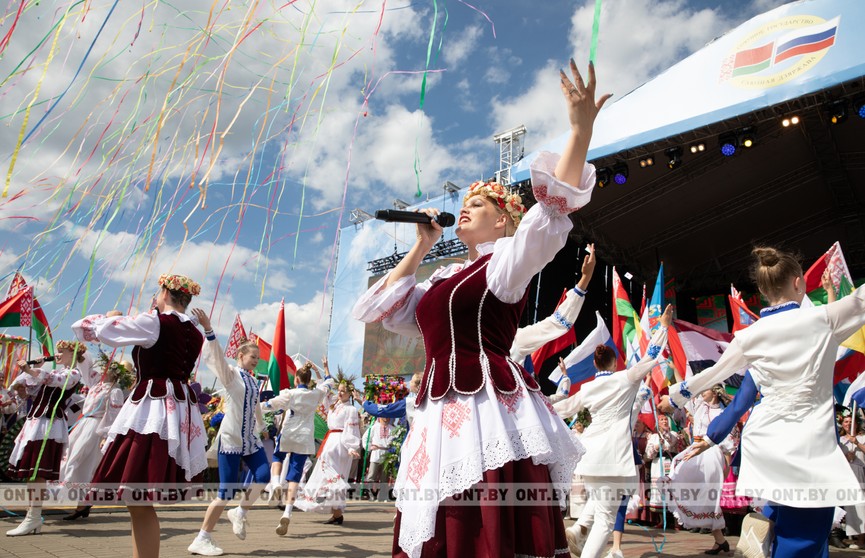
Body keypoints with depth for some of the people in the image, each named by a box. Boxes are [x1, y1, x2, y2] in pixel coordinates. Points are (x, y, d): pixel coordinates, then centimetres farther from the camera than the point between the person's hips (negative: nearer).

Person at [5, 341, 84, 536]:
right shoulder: (55, 371, 24)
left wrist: (30, 370, -33)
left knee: (37, 471, -12)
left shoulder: (73, 374, -1)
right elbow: (32, 388, 23)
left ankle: (33, 518, -11)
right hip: (36, 419, 8)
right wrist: (34, 368, 14)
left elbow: (53, 380, -21)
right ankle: (33, 517, 10)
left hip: (50, 422, -8)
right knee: (30, 471, 6)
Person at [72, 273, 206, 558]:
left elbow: (84, 328, -3)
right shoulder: (194, 332, 13)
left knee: (139, 504, -5)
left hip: (152, 409, -8)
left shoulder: (153, 322, -7)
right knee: (141, 502, 16)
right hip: (182, 410, 8)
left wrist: (112, 316, 18)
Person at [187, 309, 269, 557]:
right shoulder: (230, 373, -7)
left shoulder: (253, 380, 12)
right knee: (227, 490, -7)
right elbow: (216, 355, -26)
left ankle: (240, 513, 15)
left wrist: (262, 427, 38)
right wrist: (208, 329, -42)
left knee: (263, 474, -10)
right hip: (230, 438, -7)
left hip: (250, 439, 7)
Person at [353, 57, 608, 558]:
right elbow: (379, 309, 26)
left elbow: (553, 210, -12)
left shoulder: (507, 259, 4)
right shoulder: (444, 280, 24)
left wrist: (581, 129, -19)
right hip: (441, 412, 7)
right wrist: (422, 245, 25)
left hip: (492, 407, -7)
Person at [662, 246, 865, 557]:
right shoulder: (823, 318, -6)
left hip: (765, 445, 3)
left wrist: (675, 395, 33)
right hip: (809, 447, -3)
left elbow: (713, 374, 16)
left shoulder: (750, 335, 3)